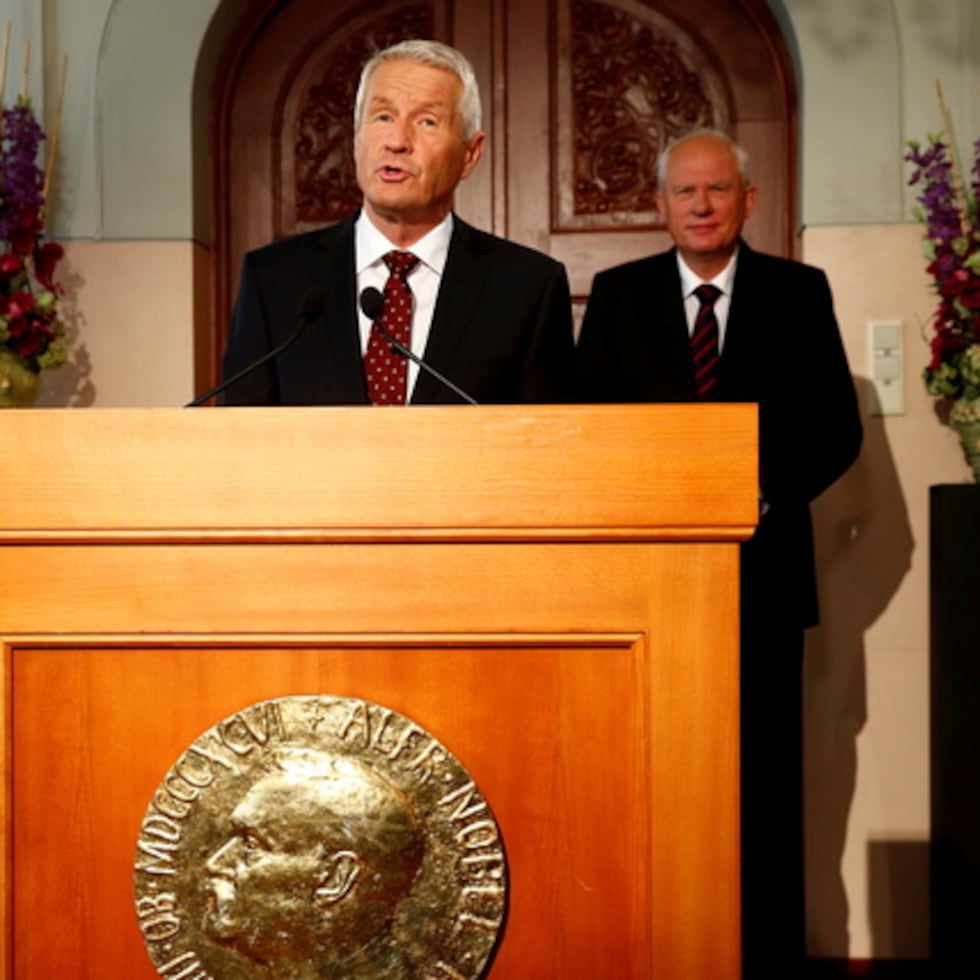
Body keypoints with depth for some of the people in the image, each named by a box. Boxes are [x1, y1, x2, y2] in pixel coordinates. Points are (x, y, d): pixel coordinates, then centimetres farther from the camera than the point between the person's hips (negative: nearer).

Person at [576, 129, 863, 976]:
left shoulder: (799, 293, 7)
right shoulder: (618, 295, 9)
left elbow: (837, 428, 4)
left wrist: (765, 498, -9)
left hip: (760, 564, 0)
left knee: (763, 772, 4)